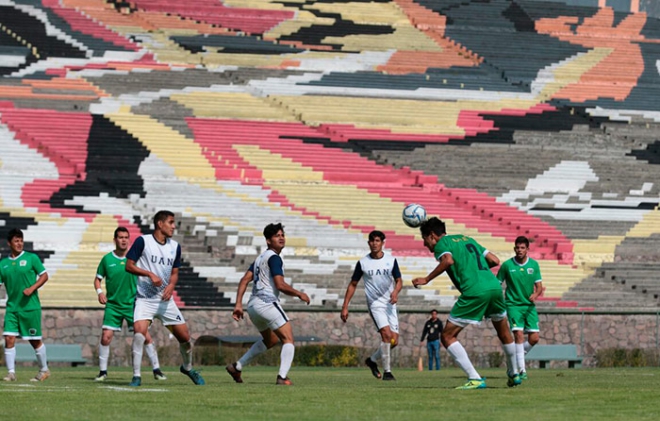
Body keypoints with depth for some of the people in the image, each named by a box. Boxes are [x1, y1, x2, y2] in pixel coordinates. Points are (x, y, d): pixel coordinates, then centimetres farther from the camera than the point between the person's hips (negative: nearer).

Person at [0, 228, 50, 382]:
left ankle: (44, 370, 21)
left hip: (30, 306, -3)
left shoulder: (31, 258, -2)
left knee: (35, 340, 4)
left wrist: (32, 288, -15)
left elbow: (44, 275, -1)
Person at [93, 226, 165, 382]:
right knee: (106, 337, -8)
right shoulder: (107, 259, 0)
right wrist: (100, 292, -9)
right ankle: (102, 372, 7)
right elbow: (98, 279, 9)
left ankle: (156, 370, 5)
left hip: (133, 304, 0)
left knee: (145, 336, -6)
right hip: (113, 305, 0)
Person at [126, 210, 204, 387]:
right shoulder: (143, 241, -7)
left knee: (185, 337, 4)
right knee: (139, 332, -25)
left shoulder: (175, 247, 7)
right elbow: (129, 266, -7)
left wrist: (171, 285, -7)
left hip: (165, 300, 4)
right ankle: (136, 376, -13)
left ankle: (188, 367, 33)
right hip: (144, 299, -4)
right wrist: (150, 274, -19)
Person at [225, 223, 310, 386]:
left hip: (253, 305, 10)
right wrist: (299, 294, -5)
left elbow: (244, 280, 15)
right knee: (288, 339, -8)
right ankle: (282, 377, -22)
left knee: (270, 339, 28)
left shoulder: (260, 258, 20)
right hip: (267, 303, -10)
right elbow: (280, 285, -18)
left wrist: (238, 304, 11)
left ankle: (237, 367, 26)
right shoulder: (274, 258, -9)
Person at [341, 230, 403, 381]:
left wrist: (396, 292, -16)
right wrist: (345, 307, 2)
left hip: (390, 304, 3)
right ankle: (387, 371, -14)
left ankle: (372, 360, 25)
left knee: (394, 341, -1)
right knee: (386, 334, -23)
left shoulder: (391, 260, 3)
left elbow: (399, 280, 8)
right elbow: (353, 284, 6)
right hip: (375, 304, -3)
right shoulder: (362, 263, -1)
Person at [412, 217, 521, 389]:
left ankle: (475, 379, -8)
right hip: (494, 286, 7)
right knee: (504, 332, 29)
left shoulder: (441, 244, 8)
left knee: (447, 336, 2)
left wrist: (426, 279, -10)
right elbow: (494, 261, 22)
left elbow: (448, 260, -16)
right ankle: (514, 375, 44)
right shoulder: (467, 239, 27)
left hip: (473, 292, -7)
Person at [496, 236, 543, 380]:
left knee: (534, 338, -3)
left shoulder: (534, 264, 3)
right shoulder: (507, 265, -5)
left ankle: (516, 358, 23)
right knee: (519, 334, -18)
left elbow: (539, 286, 4)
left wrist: (535, 294, -18)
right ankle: (521, 370, -14)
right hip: (513, 304, -4)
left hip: (529, 305, 4)